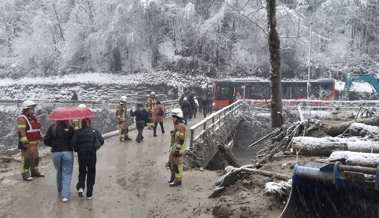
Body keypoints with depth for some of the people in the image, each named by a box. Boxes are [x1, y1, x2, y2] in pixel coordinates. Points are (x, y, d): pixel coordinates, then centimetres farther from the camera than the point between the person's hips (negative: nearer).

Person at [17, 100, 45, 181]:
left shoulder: (33, 118, 15)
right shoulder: (22, 119, -15)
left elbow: (37, 129, 25)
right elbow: (21, 132, -21)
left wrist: (41, 137, 20)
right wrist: (25, 143, -24)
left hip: (35, 143, 9)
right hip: (27, 144, -9)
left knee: (35, 158, 17)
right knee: (26, 159, -3)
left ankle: (35, 171, 31)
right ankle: (25, 174, 5)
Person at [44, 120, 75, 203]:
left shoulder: (52, 128, -2)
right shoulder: (70, 129, -8)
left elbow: (46, 141, 0)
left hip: (55, 153, 3)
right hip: (68, 153, -3)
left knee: (59, 172, 23)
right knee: (67, 174, 1)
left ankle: (60, 189, 41)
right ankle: (65, 196, -5)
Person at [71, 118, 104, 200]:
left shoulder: (78, 132, 0)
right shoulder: (94, 131, 1)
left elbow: (73, 142, -12)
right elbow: (102, 141, -8)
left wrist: (77, 150, 3)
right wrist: (96, 148, 6)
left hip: (81, 155, 0)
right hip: (92, 155, 0)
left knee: (82, 172, 20)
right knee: (91, 173, 10)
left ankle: (80, 188, -4)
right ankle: (89, 194, 12)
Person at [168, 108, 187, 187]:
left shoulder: (180, 126, -19)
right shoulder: (176, 125, 14)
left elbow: (181, 140, -23)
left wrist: (177, 150, -23)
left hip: (177, 150, -10)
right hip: (173, 149, 10)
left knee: (177, 164, -2)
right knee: (171, 163, 20)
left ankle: (178, 180, 8)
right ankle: (173, 177, 35)